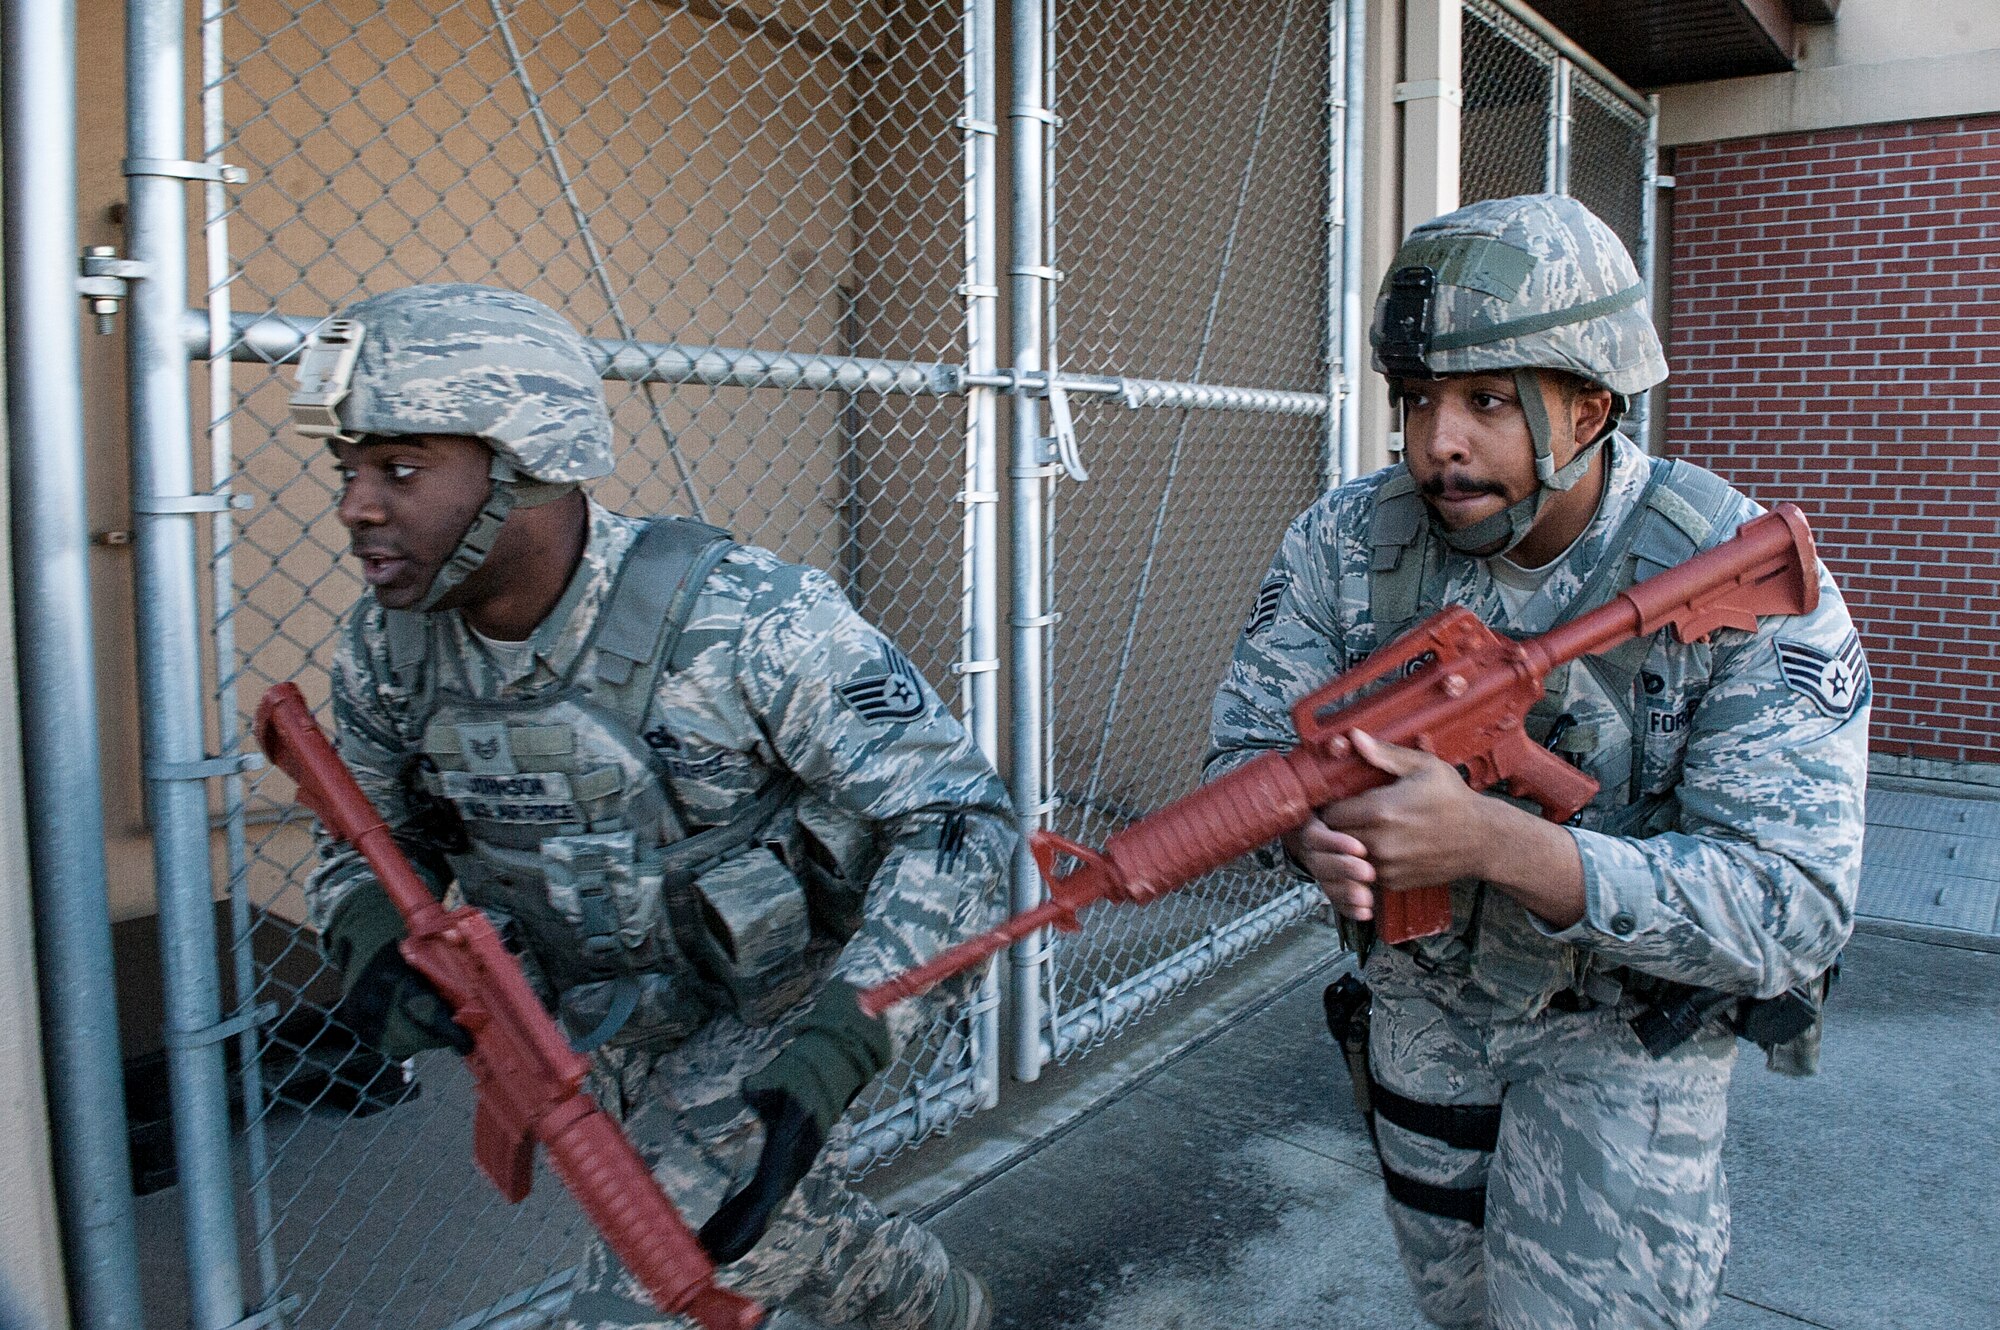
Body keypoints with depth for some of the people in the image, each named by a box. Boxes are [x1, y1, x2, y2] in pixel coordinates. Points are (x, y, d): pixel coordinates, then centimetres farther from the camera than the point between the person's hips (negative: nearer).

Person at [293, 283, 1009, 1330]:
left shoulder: (744, 619, -31)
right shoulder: (386, 651, -12)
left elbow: (955, 815, -27)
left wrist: (824, 1064, -36)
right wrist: (368, 942, -19)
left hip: (777, 1004, -5)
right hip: (605, 1028, 6)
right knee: (791, 1230, 21)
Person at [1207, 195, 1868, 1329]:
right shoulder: (1351, 541, -16)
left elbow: (1793, 911, -33)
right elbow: (1248, 745, -12)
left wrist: (1491, 839, -47)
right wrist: (1311, 822, -38)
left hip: (1628, 1019, -3)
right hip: (1423, 992, 4)